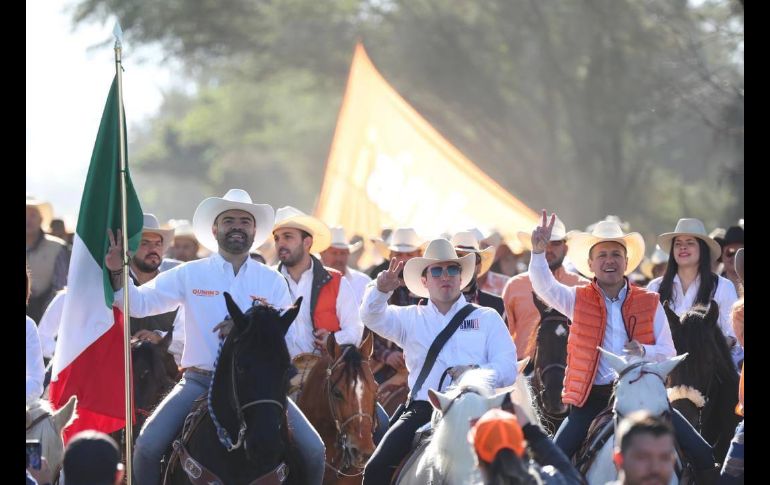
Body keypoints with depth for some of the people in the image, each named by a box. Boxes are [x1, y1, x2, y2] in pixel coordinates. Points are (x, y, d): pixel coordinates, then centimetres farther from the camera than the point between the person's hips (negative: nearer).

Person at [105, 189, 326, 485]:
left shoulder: (272, 281, 6)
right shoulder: (189, 275, 5)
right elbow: (138, 303, 3)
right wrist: (118, 273, -16)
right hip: (201, 380, -1)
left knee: (313, 450, -14)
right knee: (148, 446, -22)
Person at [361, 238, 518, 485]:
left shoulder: (487, 318, 16)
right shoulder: (411, 318, 21)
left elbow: (508, 369, 6)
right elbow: (372, 317, 4)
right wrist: (380, 290, -18)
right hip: (423, 410, 1)